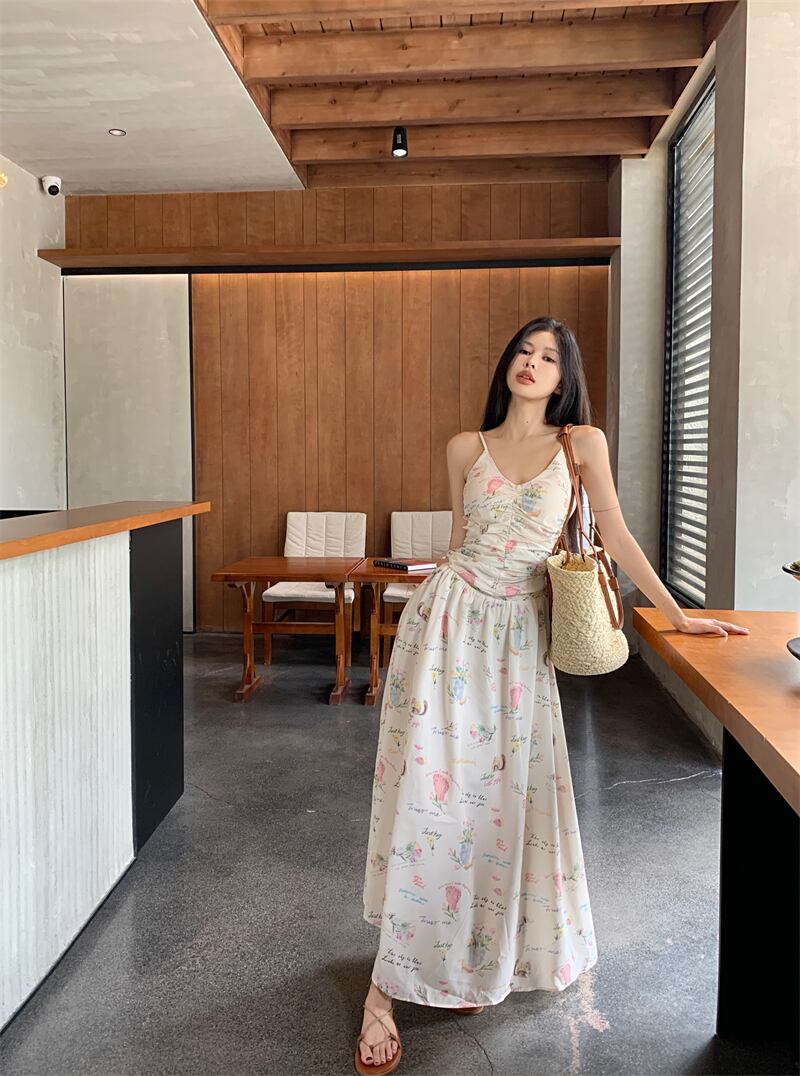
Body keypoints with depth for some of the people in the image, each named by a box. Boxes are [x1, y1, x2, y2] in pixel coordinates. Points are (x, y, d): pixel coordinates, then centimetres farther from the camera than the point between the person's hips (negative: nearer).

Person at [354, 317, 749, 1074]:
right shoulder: (466, 448, 6)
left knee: (507, 791, 4)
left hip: (519, 631, 1)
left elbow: (616, 535, 3)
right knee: (428, 786, -4)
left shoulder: (582, 443, 3)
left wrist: (678, 615, 2)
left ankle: (475, 960, 27)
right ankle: (388, 983, 5)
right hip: (449, 617, 0)